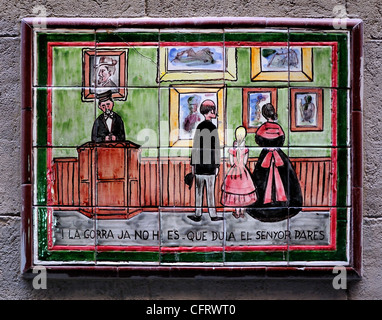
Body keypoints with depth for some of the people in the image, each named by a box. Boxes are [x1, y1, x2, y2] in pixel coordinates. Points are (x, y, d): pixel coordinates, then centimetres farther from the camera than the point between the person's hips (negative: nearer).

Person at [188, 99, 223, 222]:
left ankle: (198, 214, 11)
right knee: (210, 190, 2)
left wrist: (193, 163, 11)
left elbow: (195, 147, 6)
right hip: (210, 165, -3)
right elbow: (216, 148, -7)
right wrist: (217, 165, -2)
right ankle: (213, 215, 8)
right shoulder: (213, 128, -7)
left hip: (199, 164, 3)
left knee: (198, 190, 7)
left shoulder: (199, 127, 4)